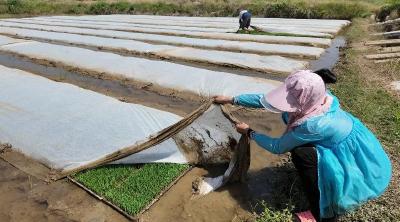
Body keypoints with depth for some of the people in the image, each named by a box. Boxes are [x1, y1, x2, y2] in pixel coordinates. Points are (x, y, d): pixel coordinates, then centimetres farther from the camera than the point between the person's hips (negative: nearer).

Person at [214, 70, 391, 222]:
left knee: (300, 153, -27)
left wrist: (249, 132, -9)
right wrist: (231, 99, -4)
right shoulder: (309, 102, -16)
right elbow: (264, 99, -6)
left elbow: (278, 147, -21)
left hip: (357, 165, -8)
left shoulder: (313, 124, -36)